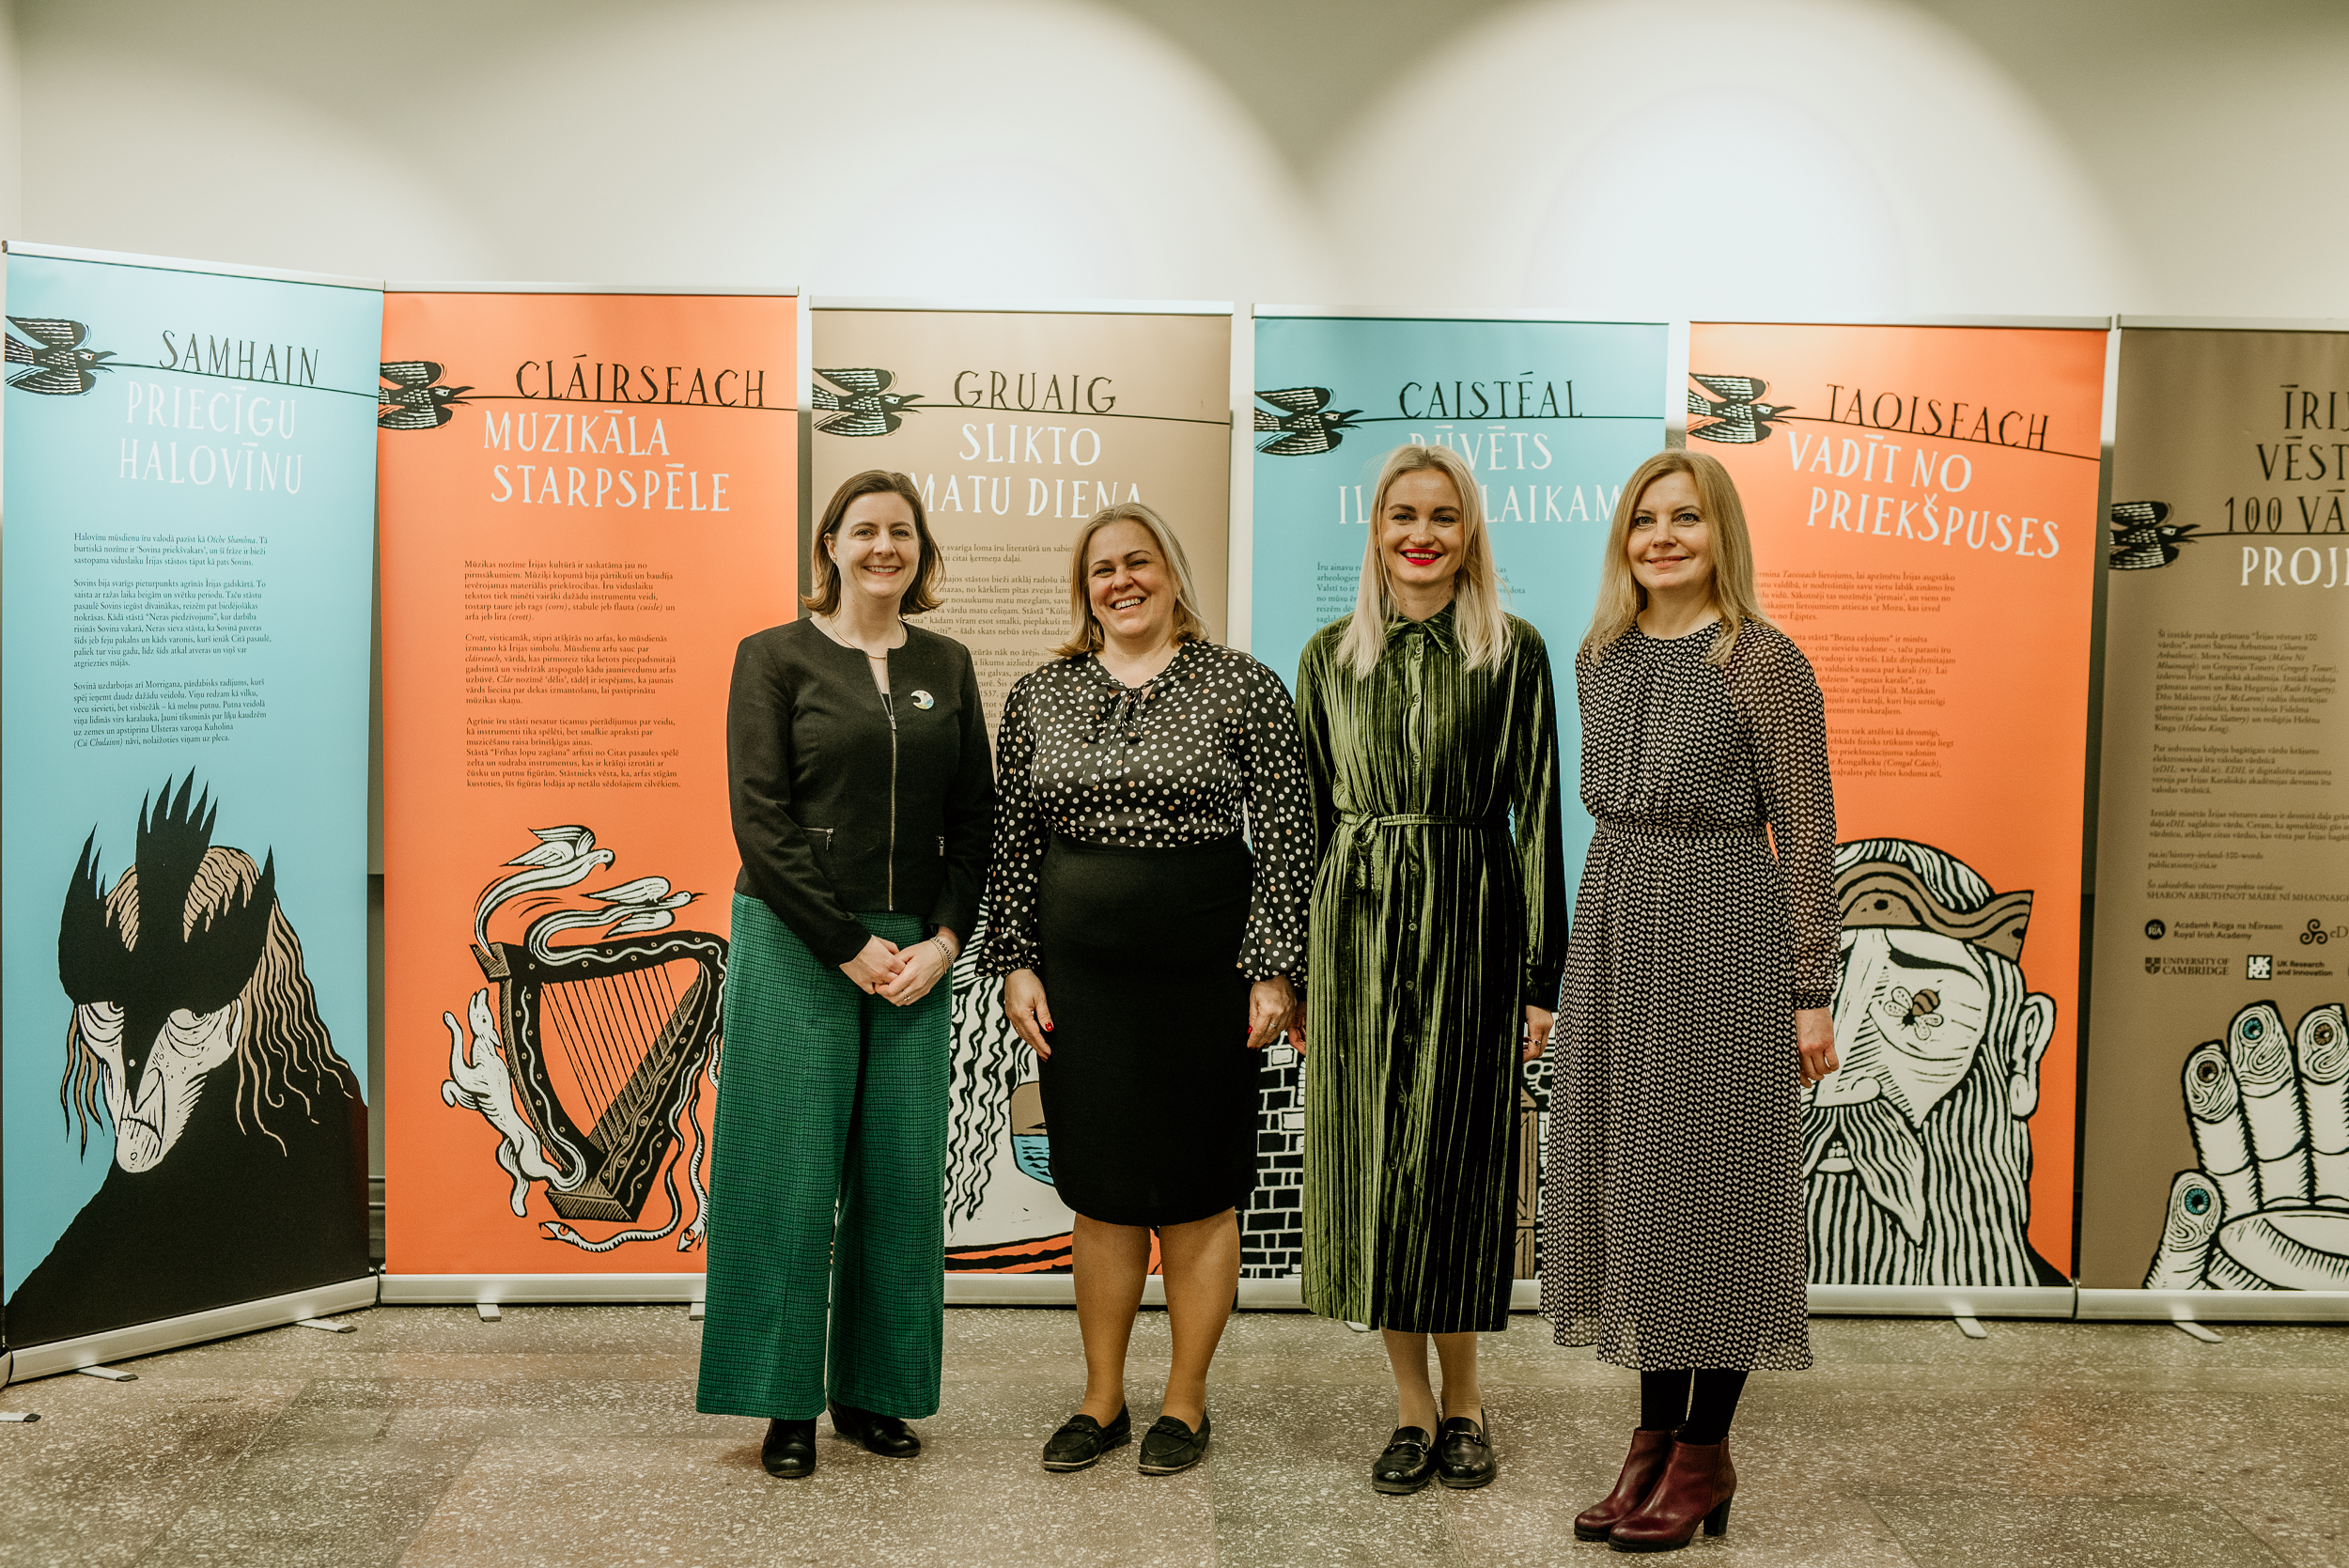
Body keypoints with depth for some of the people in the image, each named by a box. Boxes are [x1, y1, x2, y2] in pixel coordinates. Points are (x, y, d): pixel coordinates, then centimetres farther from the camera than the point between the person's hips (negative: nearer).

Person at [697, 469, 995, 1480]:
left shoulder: (946, 667, 11)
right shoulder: (775, 657, 0)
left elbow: (974, 816, 9)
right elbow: (759, 818, -7)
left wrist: (942, 939, -4)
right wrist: (848, 947, -11)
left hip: (915, 950, 4)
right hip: (797, 944, -3)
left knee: (902, 1172, 6)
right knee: (791, 1170, 1)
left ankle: (874, 1391, 21)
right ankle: (788, 1404, 15)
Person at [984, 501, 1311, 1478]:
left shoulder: (1244, 687, -1)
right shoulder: (1038, 698, 8)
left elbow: (1284, 836, -4)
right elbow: (1013, 842, 9)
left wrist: (1273, 968, -9)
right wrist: (1015, 963, 2)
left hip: (1204, 961, -2)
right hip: (1080, 968, 3)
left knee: (1197, 1189, 6)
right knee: (1099, 1186, 9)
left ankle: (1185, 1403, 20)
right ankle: (1101, 1401, 23)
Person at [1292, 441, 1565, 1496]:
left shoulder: (1513, 654, 1)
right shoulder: (1330, 657, 8)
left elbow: (1537, 813, -1)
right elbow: (1310, 814, 10)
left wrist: (1542, 971, -6)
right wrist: (1292, 966, 6)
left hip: (1472, 926, -2)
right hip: (1357, 925, 3)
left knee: (1458, 1156, 2)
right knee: (1370, 1158, 4)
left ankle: (1462, 1397, 21)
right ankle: (1413, 1403, 17)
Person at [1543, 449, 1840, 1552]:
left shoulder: (1763, 662, -8)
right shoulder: (1602, 657, 11)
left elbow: (1804, 836, -8)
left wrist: (1811, 995, -10)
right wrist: (1584, 959, 15)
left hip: (1722, 929, -6)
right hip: (1613, 925, 7)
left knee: (1710, 1177, 1)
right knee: (1626, 1177, 10)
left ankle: (1705, 1456, 15)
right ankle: (1655, 1435, 23)